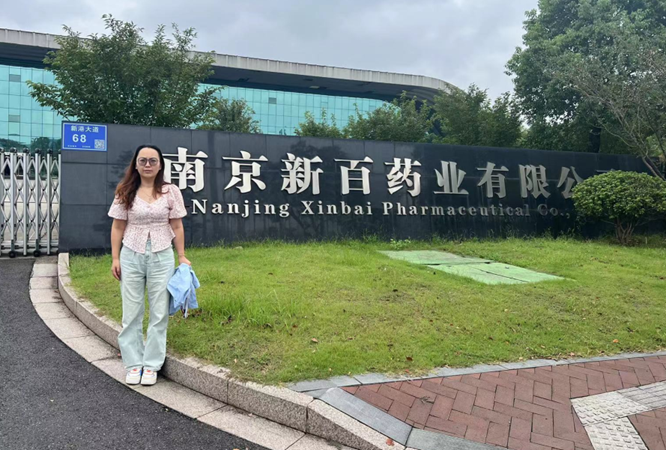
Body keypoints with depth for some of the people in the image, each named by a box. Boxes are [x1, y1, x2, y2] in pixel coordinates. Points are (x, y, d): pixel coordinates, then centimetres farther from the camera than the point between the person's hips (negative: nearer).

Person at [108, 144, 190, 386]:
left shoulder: (171, 192, -1)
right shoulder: (125, 192, 2)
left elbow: (177, 226, 2)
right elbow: (118, 226, 4)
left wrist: (182, 256, -1)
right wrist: (115, 258, 0)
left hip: (161, 257, -1)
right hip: (131, 257, 1)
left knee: (159, 313, 5)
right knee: (131, 313, 8)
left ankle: (151, 364, 19)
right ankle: (133, 363, 22)